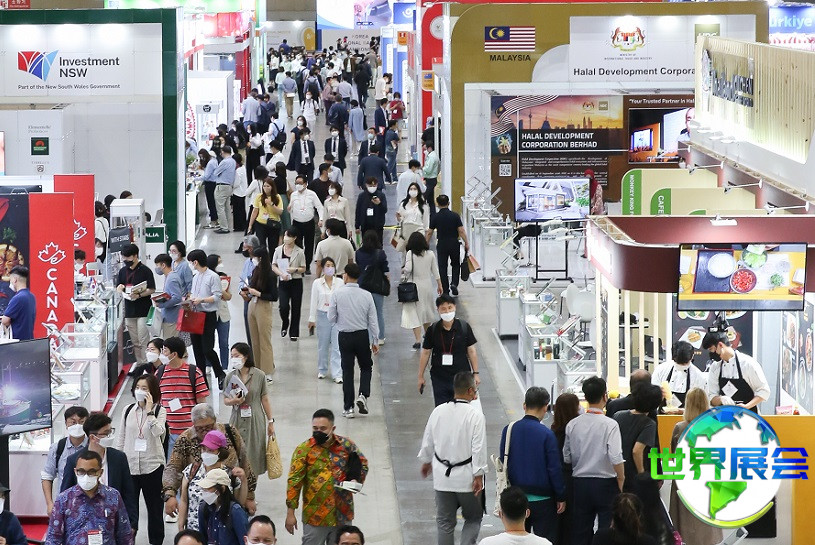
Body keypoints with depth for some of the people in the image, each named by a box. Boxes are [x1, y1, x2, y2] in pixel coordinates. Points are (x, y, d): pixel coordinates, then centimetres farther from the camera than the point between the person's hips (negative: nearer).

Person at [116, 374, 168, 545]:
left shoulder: (160, 411, -3)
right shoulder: (128, 411, 6)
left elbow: (158, 432, -22)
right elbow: (121, 439, 11)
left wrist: (149, 410, -22)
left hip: (152, 466, -3)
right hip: (129, 466, 3)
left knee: (154, 508, 8)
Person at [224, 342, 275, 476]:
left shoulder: (259, 375, -4)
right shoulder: (230, 377, 1)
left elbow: (265, 400, 2)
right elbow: (225, 400, 8)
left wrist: (270, 421, 4)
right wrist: (233, 401, -15)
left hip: (255, 421, -1)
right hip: (237, 421, 1)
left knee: (254, 454, 1)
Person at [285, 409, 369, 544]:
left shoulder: (347, 445, -2)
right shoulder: (304, 450, -9)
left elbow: (363, 464, 14)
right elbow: (294, 481, -8)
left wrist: (356, 480, -8)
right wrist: (290, 514, -9)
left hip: (342, 514, 2)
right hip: (314, 517, -2)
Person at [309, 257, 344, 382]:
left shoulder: (340, 282, 0)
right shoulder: (317, 283, 0)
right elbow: (314, 302, 3)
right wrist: (312, 319, 4)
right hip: (323, 316, 0)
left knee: (337, 346, -5)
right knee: (323, 345, 10)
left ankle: (337, 374, -5)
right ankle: (322, 371, 26)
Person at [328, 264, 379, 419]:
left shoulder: (337, 294, -11)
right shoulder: (366, 295, -6)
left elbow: (331, 318, -7)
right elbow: (373, 320, -1)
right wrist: (375, 341, 8)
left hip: (344, 336, -1)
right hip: (362, 335, 1)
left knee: (347, 371, 8)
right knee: (366, 367, 19)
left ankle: (348, 407, 9)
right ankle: (363, 395, -3)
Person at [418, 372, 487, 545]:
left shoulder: (438, 412, -2)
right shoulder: (475, 415, -16)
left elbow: (427, 441, 9)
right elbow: (479, 448, -17)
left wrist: (426, 461, 26)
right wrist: (478, 475, -10)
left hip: (442, 477, 4)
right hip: (466, 477, -4)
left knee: (445, 522, 13)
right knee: (473, 518, 13)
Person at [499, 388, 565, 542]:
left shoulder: (508, 430, -2)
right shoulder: (546, 434, -14)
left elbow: (502, 464, 6)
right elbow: (555, 469, -11)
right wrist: (561, 497, 0)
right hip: (541, 499, -4)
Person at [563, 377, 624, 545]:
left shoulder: (572, 425, -1)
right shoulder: (609, 424, -13)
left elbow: (567, 458, 5)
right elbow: (616, 458, -19)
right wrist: (621, 480, -6)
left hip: (580, 482, 4)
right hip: (605, 483, -4)